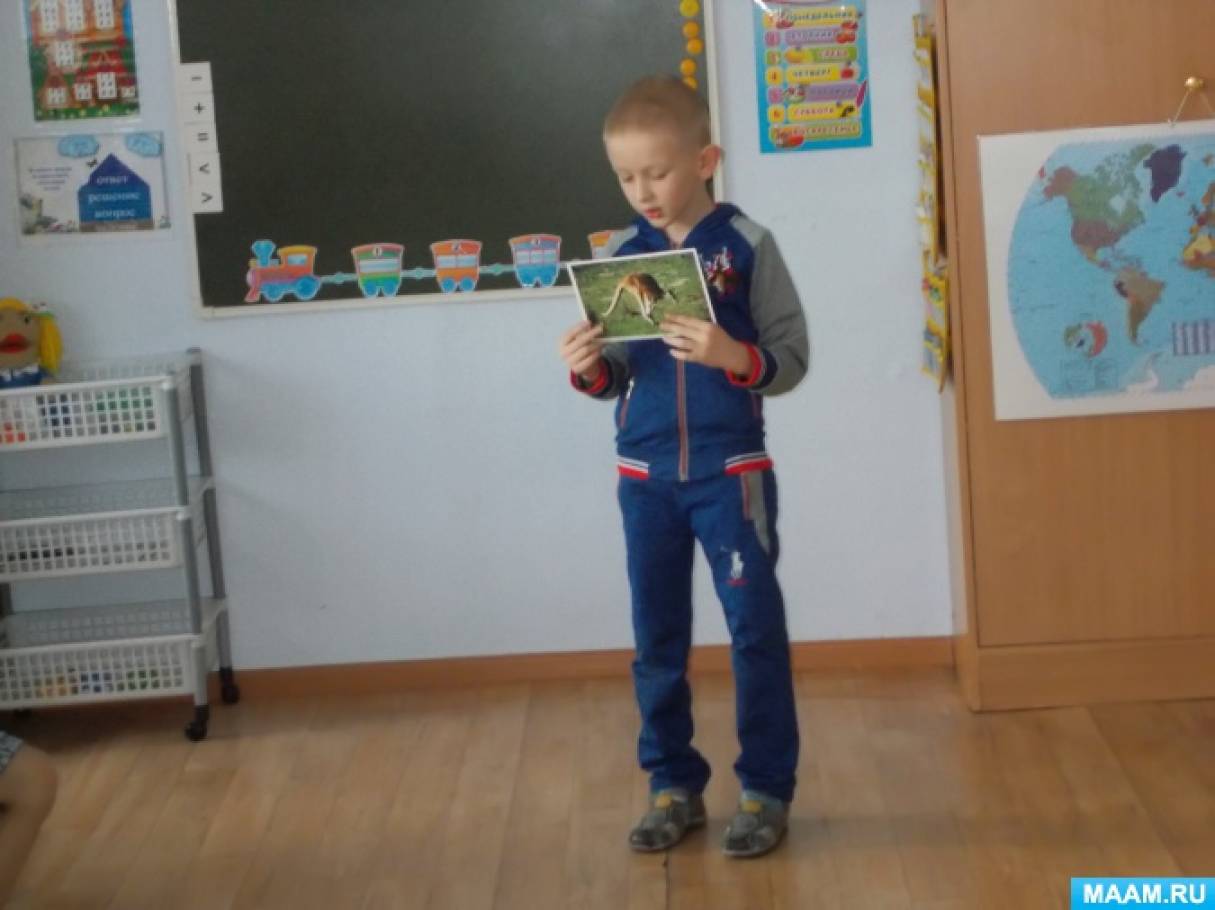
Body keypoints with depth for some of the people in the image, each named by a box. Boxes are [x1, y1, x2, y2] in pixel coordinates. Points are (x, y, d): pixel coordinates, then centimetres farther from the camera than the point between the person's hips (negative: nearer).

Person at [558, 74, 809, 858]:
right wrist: (589, 369, -13)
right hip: (645, 474, 4)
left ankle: (768, 789, 15)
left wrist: (732, 355, -27)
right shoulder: (622, 256, 3)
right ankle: (675, 785, 24)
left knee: (755, 627, 3)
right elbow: (616, 379, 9)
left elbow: (792, 358, -9)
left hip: (731, 470, -4)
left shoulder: (746, 246, -8)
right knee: (657, 634, 11)